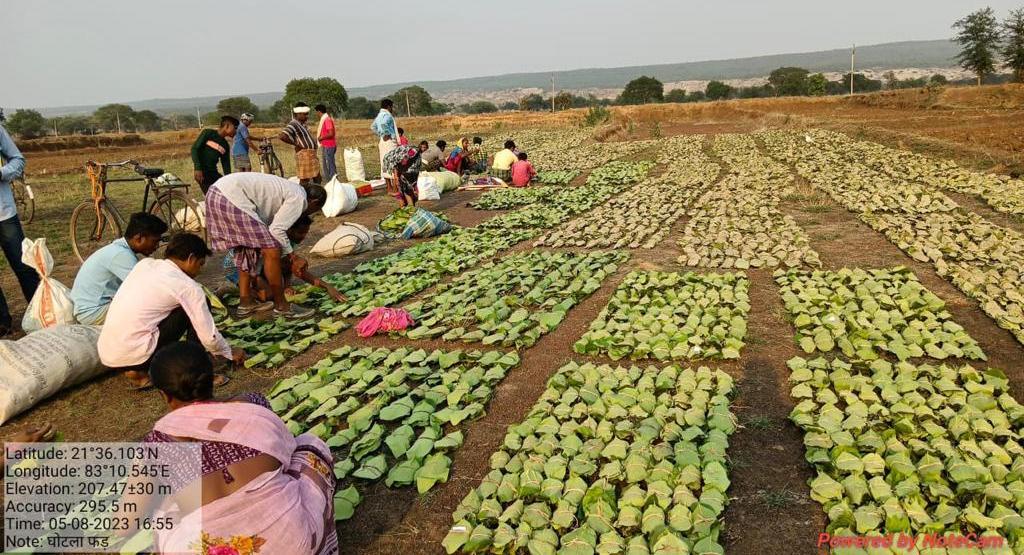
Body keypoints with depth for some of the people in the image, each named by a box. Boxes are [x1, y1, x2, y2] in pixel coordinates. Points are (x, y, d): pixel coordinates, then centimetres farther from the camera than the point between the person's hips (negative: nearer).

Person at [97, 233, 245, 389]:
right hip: (134, 356, -7)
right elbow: (209, 336, -4)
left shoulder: (144, 263, 11)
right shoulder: (188, 287, -8)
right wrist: (230, 353, 17)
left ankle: (138, 372, 16)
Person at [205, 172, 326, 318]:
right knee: (272, 251, -7)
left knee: (246, 250, 23)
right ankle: (281, 306, 2)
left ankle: (246, 303, 28)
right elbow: (277, 230, -9)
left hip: (216, 194, 11)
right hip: (232, 198, -11)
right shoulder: (298, 198, -2)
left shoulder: (289, 190, 26)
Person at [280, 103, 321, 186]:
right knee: (304, 180, -6)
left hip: (311, 155, 10)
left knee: (317, 179, 15)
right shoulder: (293, 124, -14)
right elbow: (283, 136, -28)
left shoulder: (302, 124, 14)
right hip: (304, 155, -10)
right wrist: (296, 144, -18)